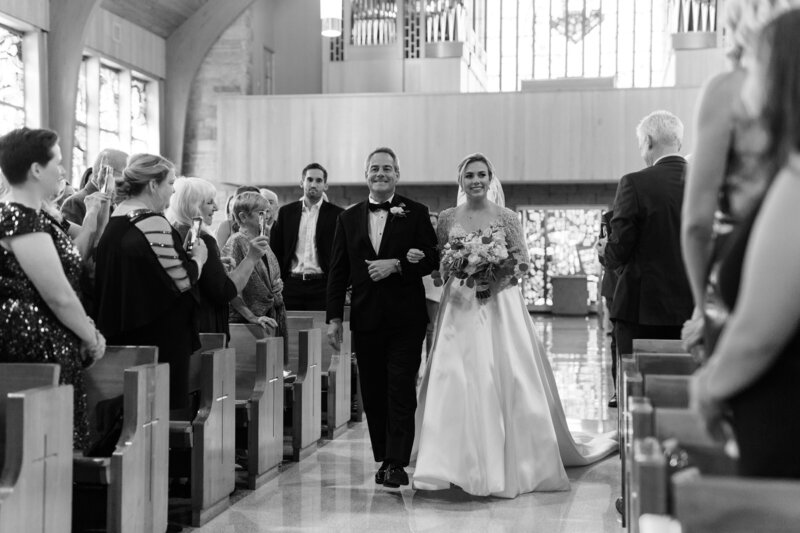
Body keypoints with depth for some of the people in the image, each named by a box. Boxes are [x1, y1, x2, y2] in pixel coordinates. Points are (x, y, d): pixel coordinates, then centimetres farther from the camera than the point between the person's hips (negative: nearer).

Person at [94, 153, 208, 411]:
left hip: (121, 333, 9)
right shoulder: (153, 224, -17)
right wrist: (198, 257, 2)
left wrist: (185, 254, 16)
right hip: (159, 336, -9)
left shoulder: (115, 219, 10)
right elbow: (182, 280, -17)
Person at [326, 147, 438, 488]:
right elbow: (338, 272, 9)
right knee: (373, 393, 7)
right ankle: (383, 459, 17)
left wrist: (396, 264, -16)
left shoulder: (416, 214, 3)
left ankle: (397, 463, -3)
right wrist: (334, 317, 3)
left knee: (401, 391, -6)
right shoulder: (348, 218, 11)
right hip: (365, 317, 3)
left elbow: (432, 259, -2)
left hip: (406, 319, -3)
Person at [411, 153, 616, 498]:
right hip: (460, 307, 2)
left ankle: (506, 462, 8)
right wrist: (417, 258, -7)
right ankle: (462, 462, 6)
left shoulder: (506, 218, 3)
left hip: (499, 306, -1)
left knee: (505, 378, -3)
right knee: (457, 380, -3)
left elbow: (522, 260, 2)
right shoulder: (448, 218, 9)